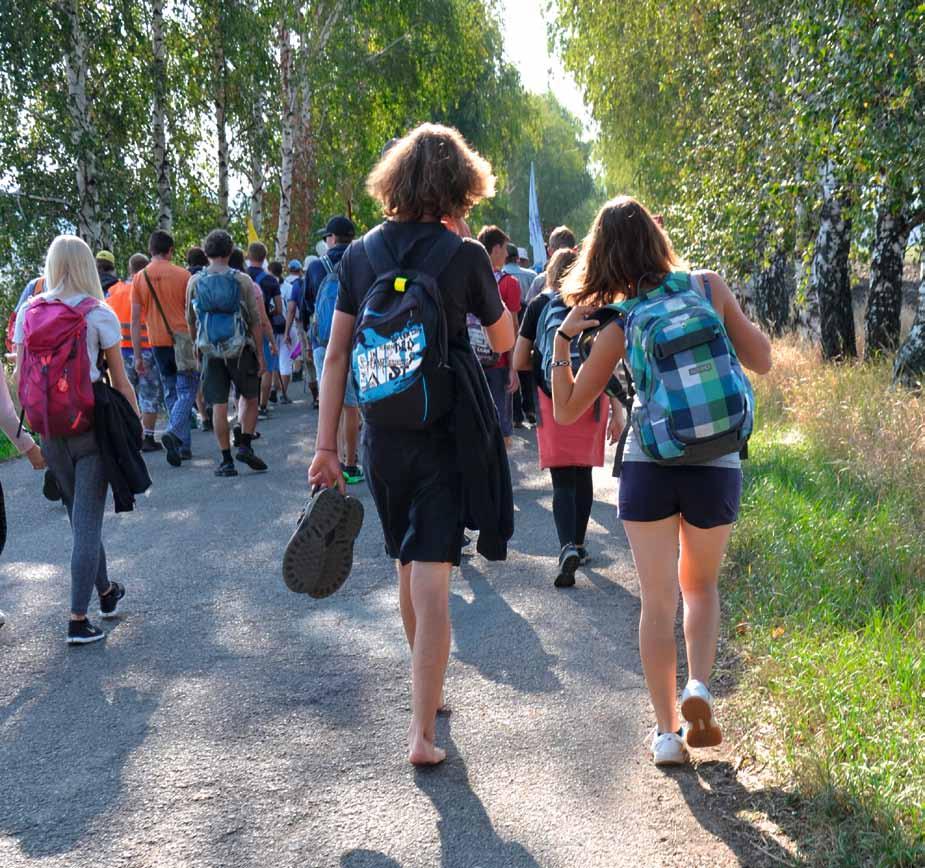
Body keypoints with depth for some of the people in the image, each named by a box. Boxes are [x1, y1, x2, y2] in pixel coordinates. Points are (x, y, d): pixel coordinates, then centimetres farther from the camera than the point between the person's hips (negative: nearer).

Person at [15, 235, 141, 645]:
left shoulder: (27, 312, 2)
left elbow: (20, 378, 3)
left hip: (49, 429, 4)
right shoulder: (100, 315, -7)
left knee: (80, 517, 20)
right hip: (92, 426, -4)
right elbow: (121, 383, -6)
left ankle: (106, 592, 37)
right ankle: (77, 620, 0)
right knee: (87, 522, 1)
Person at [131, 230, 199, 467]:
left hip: (158, 343, 3)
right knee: (187, 391, -1)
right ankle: (173, 432, -26)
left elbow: (135, 320, 1)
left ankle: (184, 445, 13)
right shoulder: (182, 274, -5)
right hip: (183, 339, -3)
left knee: (171, 393, 13)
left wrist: (138, 356, 5)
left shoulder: (139, 278, 2)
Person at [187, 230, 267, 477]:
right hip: (240, 350, -1)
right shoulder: (242, 280, -5)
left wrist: (196, 346, 24)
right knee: (250, 399, 15)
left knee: (219, 406, 4)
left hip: (211, 352, 2)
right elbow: (255, 321, -4)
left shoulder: (195, 282, 1)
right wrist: (259, 354, 3)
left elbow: (191, 320, 10)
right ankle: (245, 445, 2)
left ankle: (226, 460, 5)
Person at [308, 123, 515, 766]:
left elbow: (336, 353, 0)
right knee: (431, 580, -3)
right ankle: (422, 733, -5)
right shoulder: (465, 256, -9)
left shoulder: (360, 254, 2)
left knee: (408, 568, 21)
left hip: (381, 439, 4)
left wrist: (326, 445, 3)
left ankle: (429, 691, 39)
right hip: (443, 439, -4)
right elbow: (505, 341, 6)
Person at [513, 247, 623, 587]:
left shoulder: (539, 305, 0)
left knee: (563, 482, -1)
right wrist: (617, 411, 1)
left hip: (552, 402, -1)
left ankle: (567, 547, -22)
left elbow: (519, 362, 1)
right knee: (583, 475, 16)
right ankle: (578, 545, 26)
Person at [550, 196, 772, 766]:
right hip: (717, 468, 1)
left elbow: (567, 410, 5)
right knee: (701, 585, 23)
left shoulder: (619, 325, -2)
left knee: (658, 601, 10)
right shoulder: (709, 286, -3)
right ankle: (699, 686, 2)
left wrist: (562, 341, 3)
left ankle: (668, 731, 12)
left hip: (648, 468, -1)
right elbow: (762, 362, 7)